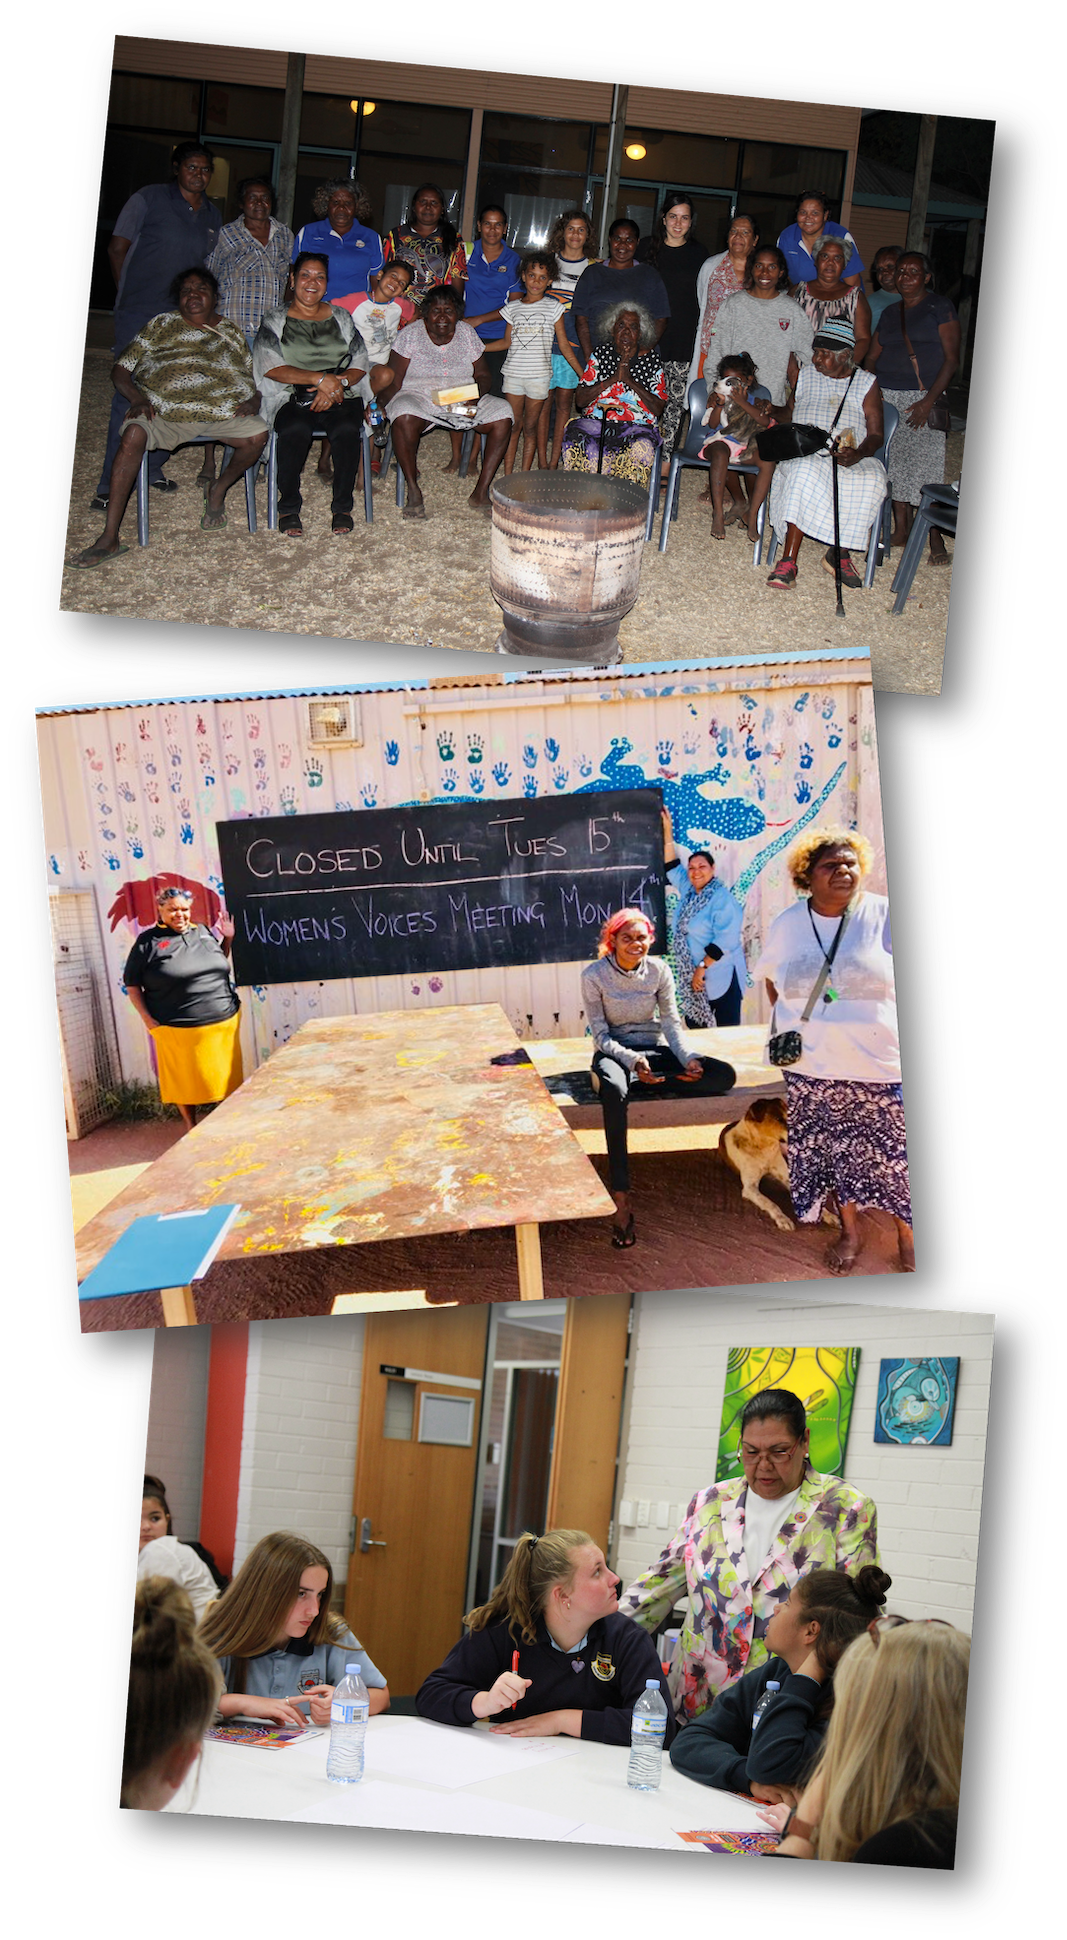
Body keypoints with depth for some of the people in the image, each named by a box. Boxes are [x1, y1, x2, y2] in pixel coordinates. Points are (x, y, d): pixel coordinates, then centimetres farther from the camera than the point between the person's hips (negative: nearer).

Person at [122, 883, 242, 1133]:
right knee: (186, 1082, 5)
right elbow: (132, 983, -1)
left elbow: (220, 964, 28)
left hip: (223, 1022, 4)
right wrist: (147, 1018, -8)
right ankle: (190, 1126, 22)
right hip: (179, 1030, -4)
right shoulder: (149, 941, -3)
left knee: (224, 1076, 10)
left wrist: (227, 939, 12)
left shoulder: (203, 932, 12)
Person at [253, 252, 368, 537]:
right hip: (291, 399, -2)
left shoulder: (341, 318, 17)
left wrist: (336, 384, -11)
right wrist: (320, 378, -13)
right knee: (295, 429, -36)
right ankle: (288, 507, -19)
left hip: (339, 396, 2)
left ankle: (342, 507, -17)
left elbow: (359, 366, 11)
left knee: (346, 428, -32)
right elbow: (271, 368, -4)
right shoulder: (274, 321, 9)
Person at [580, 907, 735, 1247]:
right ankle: (621, 1200, -47)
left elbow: (672, 1023, 2)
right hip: (613, 1052, -4)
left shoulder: (658, 970, 0)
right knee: (614, 1091, -43)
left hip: (654, 1050, 4)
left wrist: (687, 1058, -17)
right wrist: (632, 1061, -26)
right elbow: (601, 1034, -9)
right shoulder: (594, 975, -8)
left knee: (724, 1075, -20)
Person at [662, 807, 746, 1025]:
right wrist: (668, 831, 10)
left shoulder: (722, 899, -13)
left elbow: (725, 940, -20)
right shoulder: (688, 892, 9)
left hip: (721, 978, -8)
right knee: (694, 1026, 8)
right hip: (693, 977, 8)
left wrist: (703, 967, -19)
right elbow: (671, 865, 16)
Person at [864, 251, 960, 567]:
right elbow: (872, 357, 18)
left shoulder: (940, 308, 1)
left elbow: (951, 360, -6)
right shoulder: (889, 313, 17)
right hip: (887, 396, 5)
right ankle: (901, 530, 10)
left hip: (924, 397, -5)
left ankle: (935, 538, -9)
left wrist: (928, 401, -14)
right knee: (895, 464, 3)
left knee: (926, 464, -11)